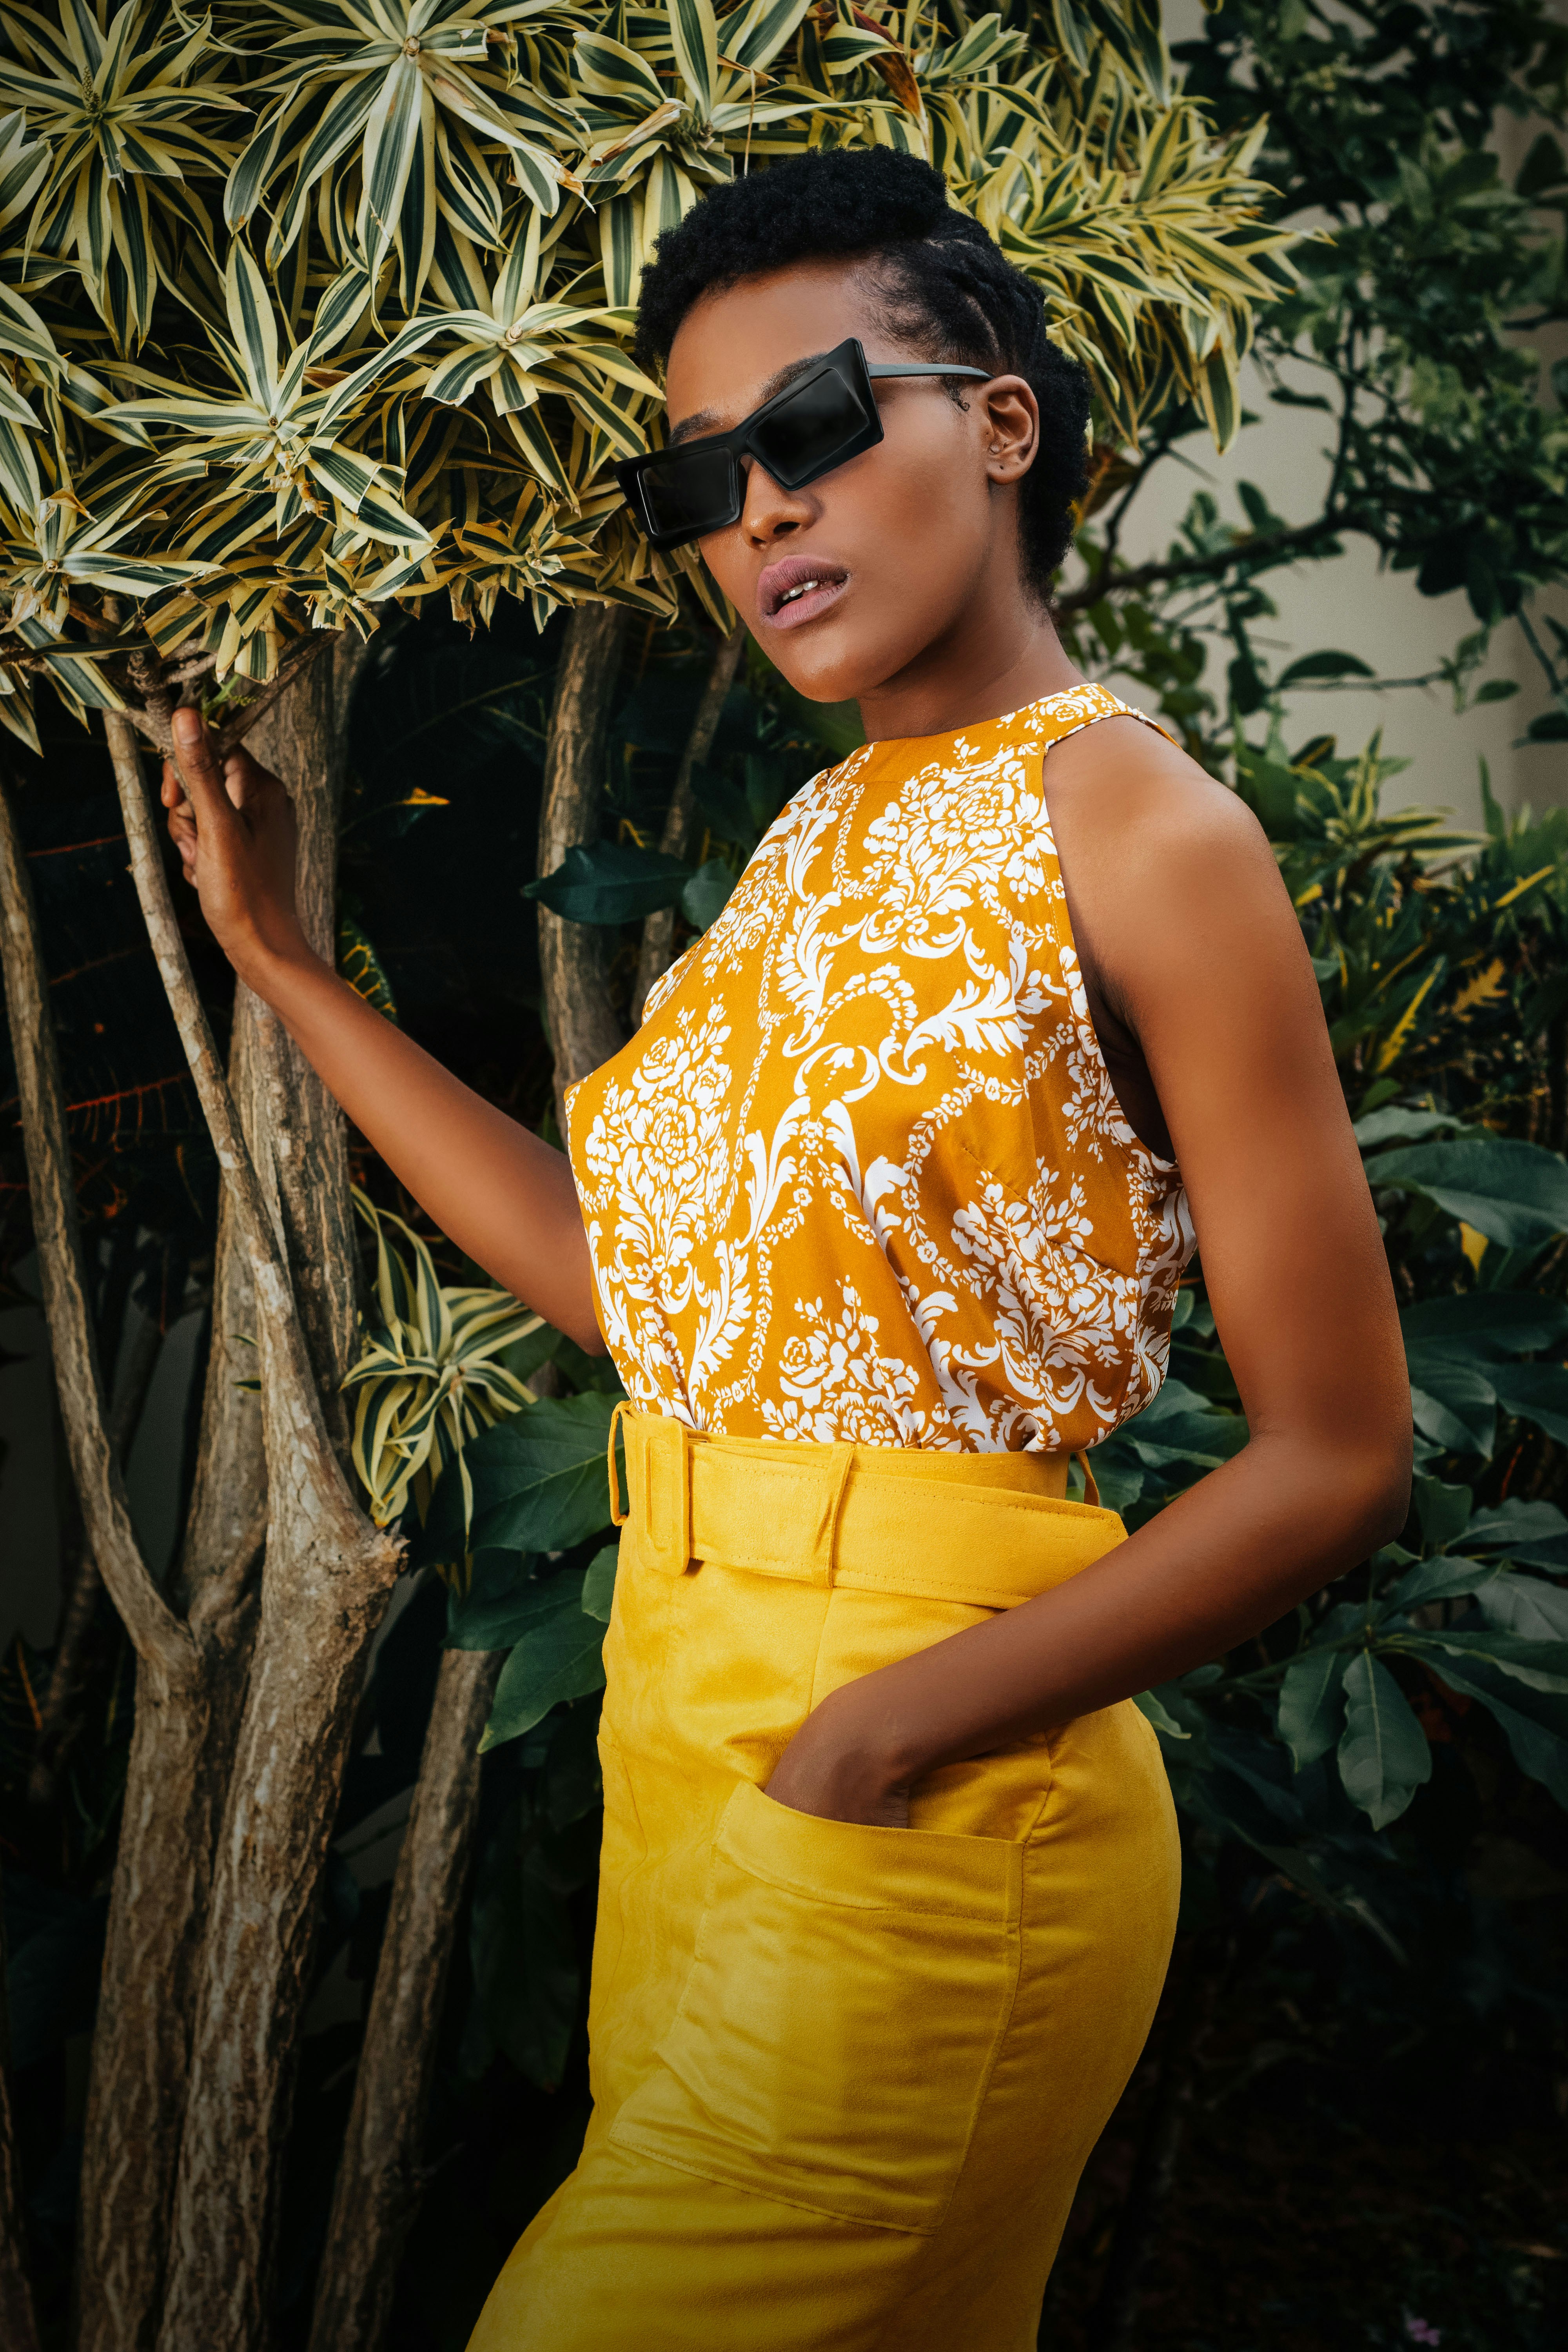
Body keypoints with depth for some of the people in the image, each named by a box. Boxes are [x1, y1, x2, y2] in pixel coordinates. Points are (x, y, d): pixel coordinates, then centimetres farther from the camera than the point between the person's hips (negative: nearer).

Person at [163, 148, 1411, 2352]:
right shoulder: (822, 842, 11)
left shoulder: (1134, 832, -13)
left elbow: (1338, 1458, -13)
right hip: (677, 1729, 7)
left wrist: (896, 1726, -19)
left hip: (928, 1809, -7)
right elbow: (630, 1272, 11)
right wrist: (285, 963, 13)